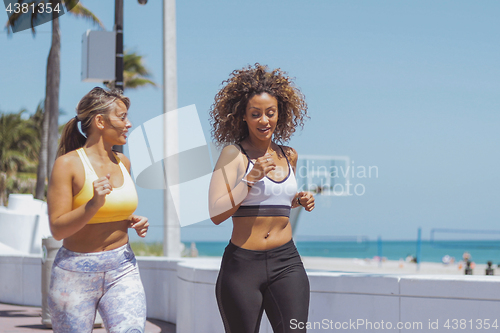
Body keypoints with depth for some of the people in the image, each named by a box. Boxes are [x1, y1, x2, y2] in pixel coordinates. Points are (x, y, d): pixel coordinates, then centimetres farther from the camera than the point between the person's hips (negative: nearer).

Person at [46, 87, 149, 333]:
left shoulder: (123, 163, 9)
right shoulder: (68, 164, -9)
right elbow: (57, 229, -13)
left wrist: (135, 222, 5)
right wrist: (94, 204, -26)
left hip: (122, 269, 4)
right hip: (76, 273, -4)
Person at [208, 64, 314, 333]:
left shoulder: (289, 156, 12)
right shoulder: (233, 154, -4)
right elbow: (216, 214, -12)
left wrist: (299, 201, 11)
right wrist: (250, 178, -19)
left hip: (286, 262, 4)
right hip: (242, 263, -3)